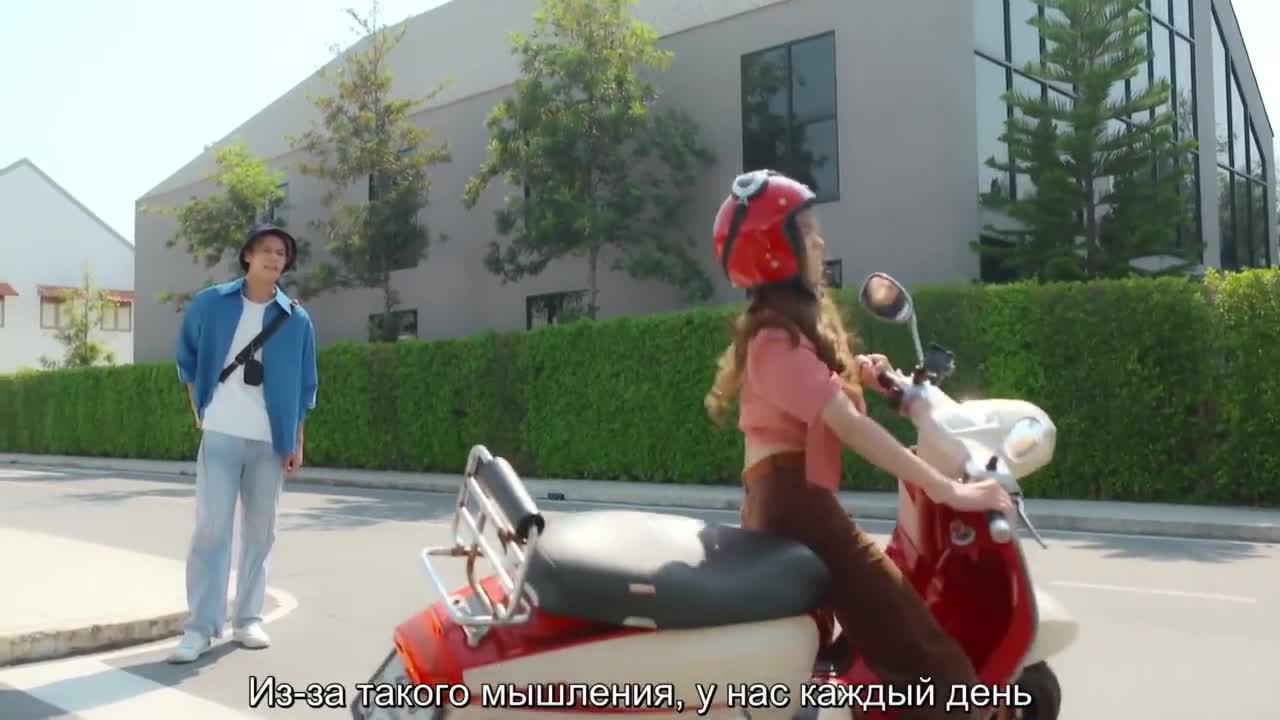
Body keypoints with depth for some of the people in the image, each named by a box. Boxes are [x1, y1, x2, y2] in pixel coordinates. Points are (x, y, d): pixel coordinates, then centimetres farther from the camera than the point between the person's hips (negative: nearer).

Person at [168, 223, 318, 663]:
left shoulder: (296, 319, 3)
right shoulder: (210, 303, 1)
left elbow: (303, 386, 6)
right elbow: (187, 356, 15)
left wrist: (297, 443, 2)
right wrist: (197, 409, 9)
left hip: (271, 441, 2)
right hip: (220, 436, -1)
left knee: (260, 531, 7)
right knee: (210, 528, -5)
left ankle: (248, 619, 17)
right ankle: (201, 627, 0)